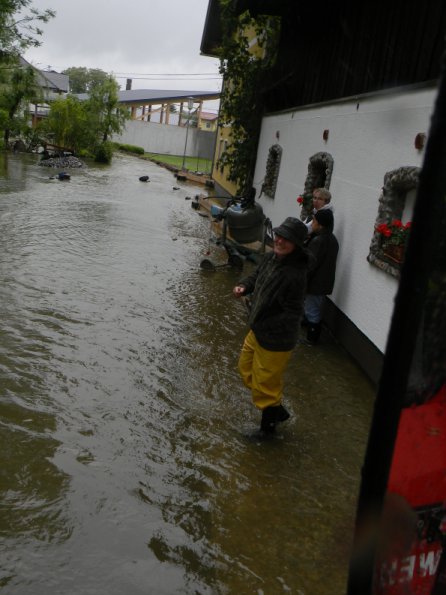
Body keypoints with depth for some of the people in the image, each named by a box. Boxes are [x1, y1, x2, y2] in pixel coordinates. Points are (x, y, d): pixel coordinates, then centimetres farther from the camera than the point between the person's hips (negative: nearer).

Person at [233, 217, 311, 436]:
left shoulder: (295, 274, -28)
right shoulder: (271, 257, -2)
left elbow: (292, 313, -27)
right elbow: (257, 276, 16)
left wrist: (262, 326, -31)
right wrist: (244, 286, -4)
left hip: (275, 340, -10)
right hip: (257, 332, 10)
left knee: (266, 384, 8)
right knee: (246, 369, 26)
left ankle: (269, 422, 35)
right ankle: (277, 410, 42)